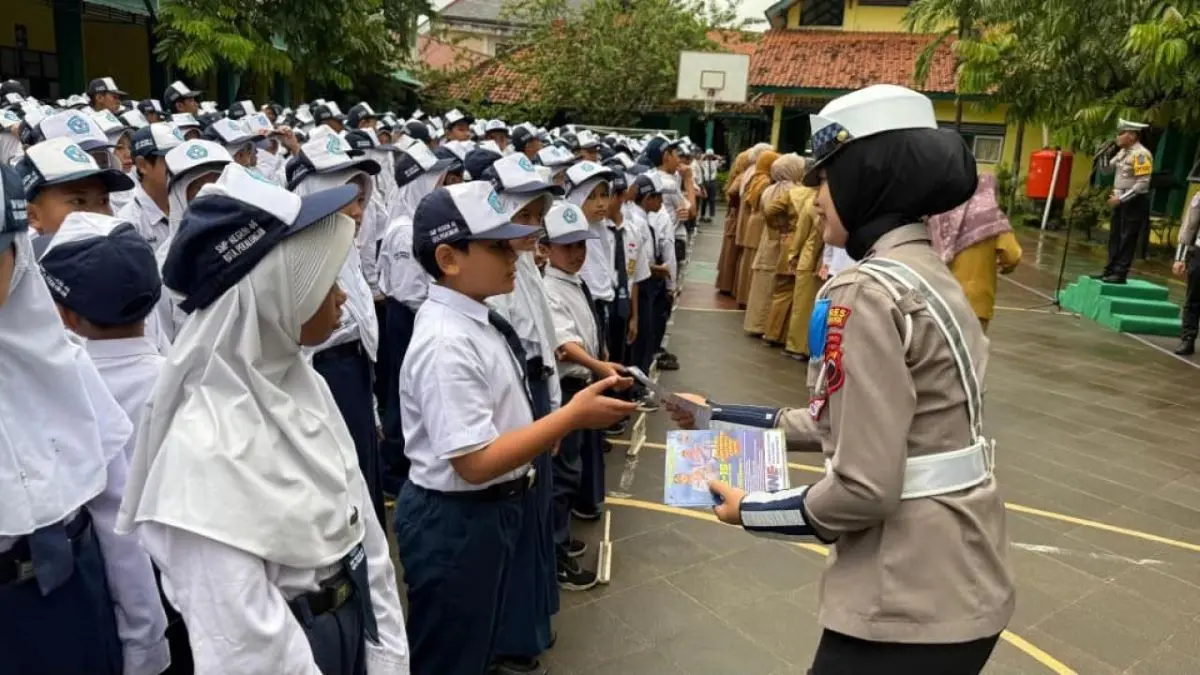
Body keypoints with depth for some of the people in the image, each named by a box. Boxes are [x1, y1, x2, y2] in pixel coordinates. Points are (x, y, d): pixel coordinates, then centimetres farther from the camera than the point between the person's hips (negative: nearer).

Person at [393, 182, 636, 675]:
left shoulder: (476, 320, 2)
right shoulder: (446, 343, -27)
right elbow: (476, 462, -28)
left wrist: (557, 425, 4)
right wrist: (572, 416, -26)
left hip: (491, 509, 9)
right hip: (454, 520, -9)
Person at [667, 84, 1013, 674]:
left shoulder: (865, 292, -21)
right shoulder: (925, 271, 7)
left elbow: (863, 488, -24)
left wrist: (751, 510, -8)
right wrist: (735, 419, 14)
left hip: (911, 603, -8)